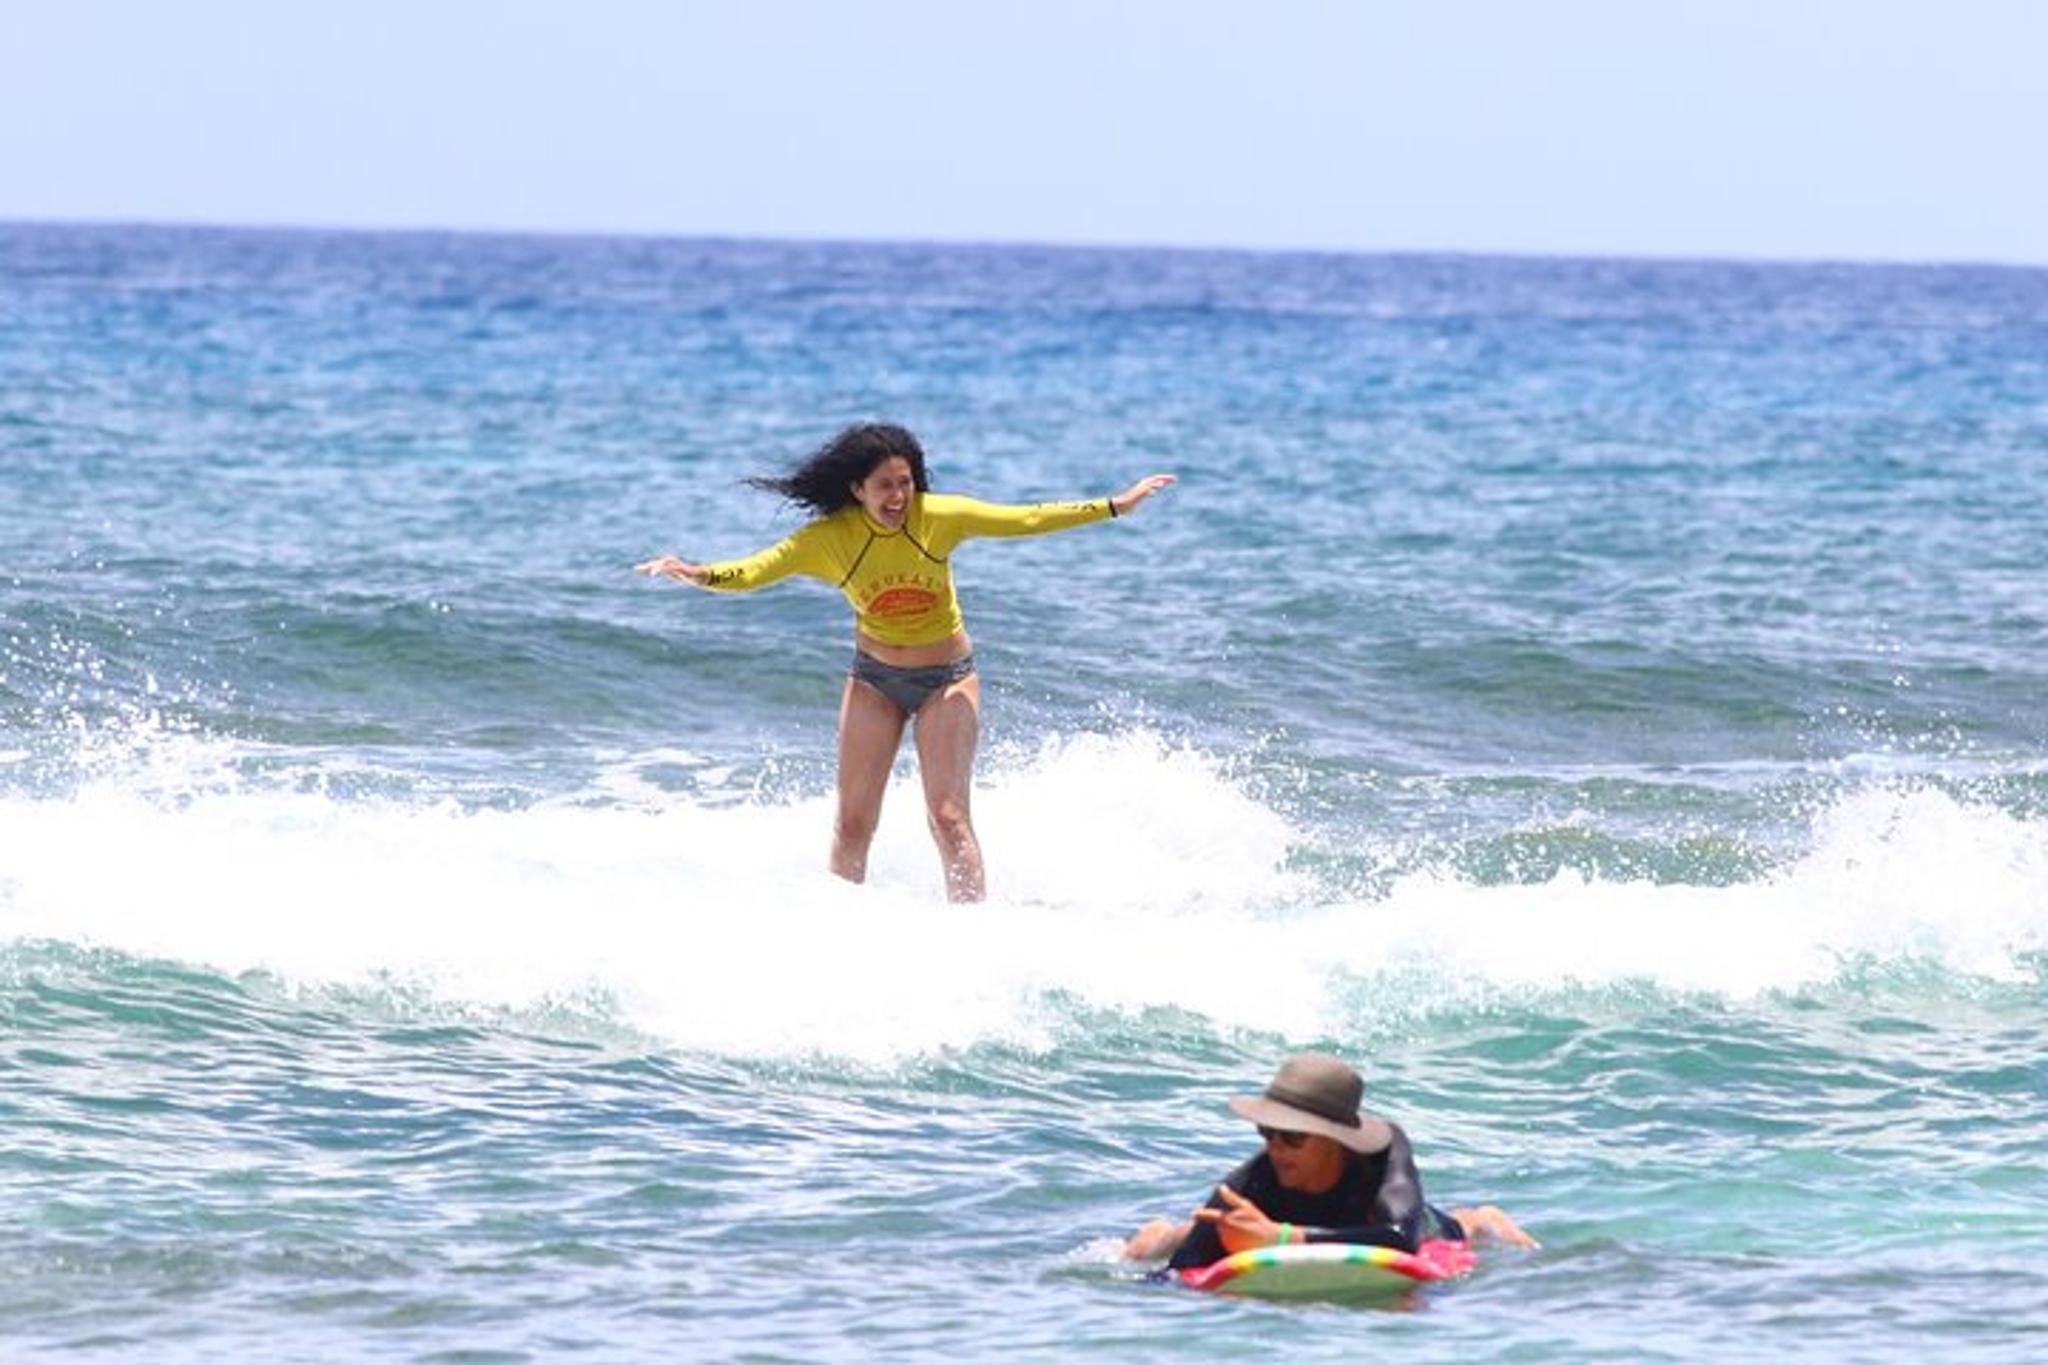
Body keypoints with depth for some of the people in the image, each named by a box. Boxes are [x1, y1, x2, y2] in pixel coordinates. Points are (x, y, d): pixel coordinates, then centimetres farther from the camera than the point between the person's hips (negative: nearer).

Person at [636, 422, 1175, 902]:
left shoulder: (938, 517, -18)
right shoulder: (829, 538, -18)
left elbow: (1025, 521, -12)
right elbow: (755, 570, -24)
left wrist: (1115, 507, -13)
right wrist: (700, 575, -44)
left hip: (946, 679, -1)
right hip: (874, 679, 1)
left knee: (949, 816, -10)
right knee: (853, 824, 1)